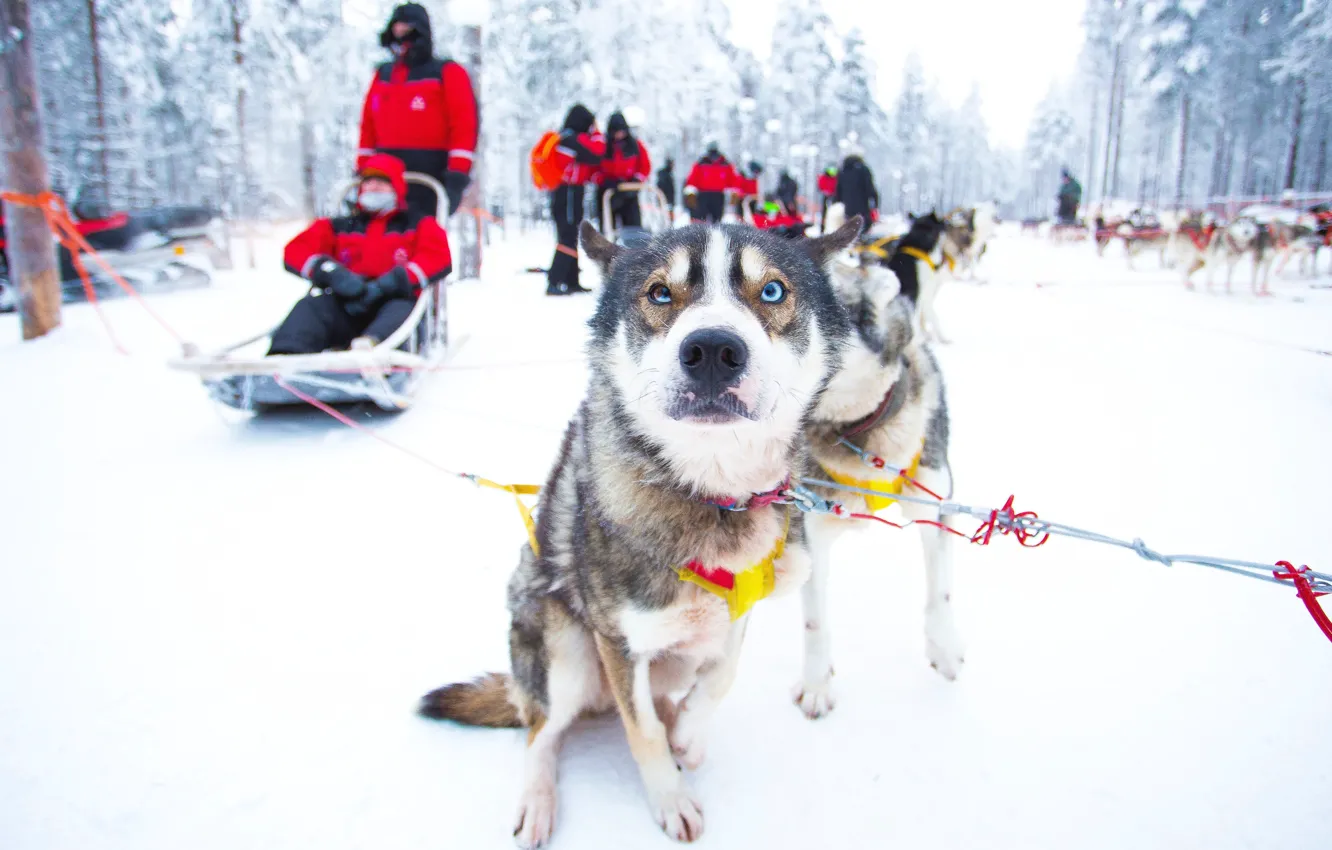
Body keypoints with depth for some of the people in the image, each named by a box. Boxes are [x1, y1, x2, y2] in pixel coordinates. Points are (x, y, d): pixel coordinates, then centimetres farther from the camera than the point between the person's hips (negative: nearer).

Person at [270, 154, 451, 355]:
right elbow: (295, 251, 13)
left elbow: (439, 256, 2)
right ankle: (285, 357, -56)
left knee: (401, 311, -36)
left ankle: (370, 345, -67)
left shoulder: (419, 225, 23)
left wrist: (390, 283, -15)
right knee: (313, 304, -28)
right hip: (344, 307, 2)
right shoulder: (337, 227, 28)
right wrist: (332, 273, -12)